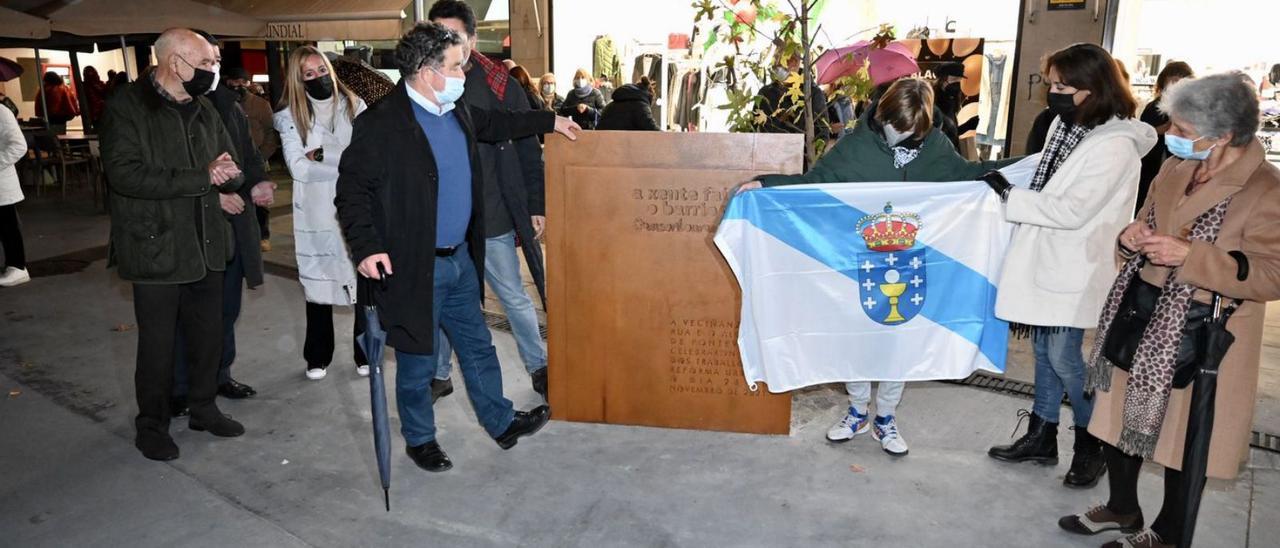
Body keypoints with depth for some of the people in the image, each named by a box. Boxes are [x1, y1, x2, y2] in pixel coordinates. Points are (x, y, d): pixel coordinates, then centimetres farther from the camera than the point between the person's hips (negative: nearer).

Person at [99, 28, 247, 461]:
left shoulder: (203, 110, 10)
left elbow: (232, 170, 14)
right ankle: (151, 426, 24)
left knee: (209, 335, 14)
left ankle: (204, 408, 34)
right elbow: (123, 172, -22)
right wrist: (202, 177, -23)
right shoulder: (127, 107, -9)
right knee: (158, 344, 5)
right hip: (156, 250, -6)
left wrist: (228, 172, -12)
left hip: (206, 246, 6)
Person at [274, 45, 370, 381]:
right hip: (316, 215, 0)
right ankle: (318, 357, 25)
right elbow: (298, 167, -9)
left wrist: (321, 156, -11)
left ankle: (366, 355, 17)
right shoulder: (290, 116, 2)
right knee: (319, 282, 9)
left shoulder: (354, 107, 3)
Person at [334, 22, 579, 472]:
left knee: (478, 346, 20)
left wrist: (550, 121, 28)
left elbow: (495, 124, 26)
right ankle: (419, 439, 31)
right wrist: (366, 247, -24)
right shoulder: (380, 125, -17)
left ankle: (501, 422, 36)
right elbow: (352, 190, -15)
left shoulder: (457, 112, 6)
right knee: (418, 361, 10)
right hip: (414, 267, -7)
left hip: (461, 259, 7)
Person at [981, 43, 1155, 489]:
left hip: (1076, 270, -8)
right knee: (1044, 349, 15)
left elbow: (1073, 211, -23)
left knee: (1064, 357, -1)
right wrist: (1002, 177, 6)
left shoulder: (1115, 146, -19)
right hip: (1046, 260, 8)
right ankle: (1041, 437, 29)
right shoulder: (1066, 125, 7)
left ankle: (1092, 446, 21)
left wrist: (1010, 197, -18)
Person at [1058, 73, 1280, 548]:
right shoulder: (1176, 169, 5)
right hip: (1141, 315, 7)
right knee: (1121, 413, 17)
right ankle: (1122, 508, 39)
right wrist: (1133, 238, -6)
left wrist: (1190, 255, -28)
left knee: (1181, 432, 8)